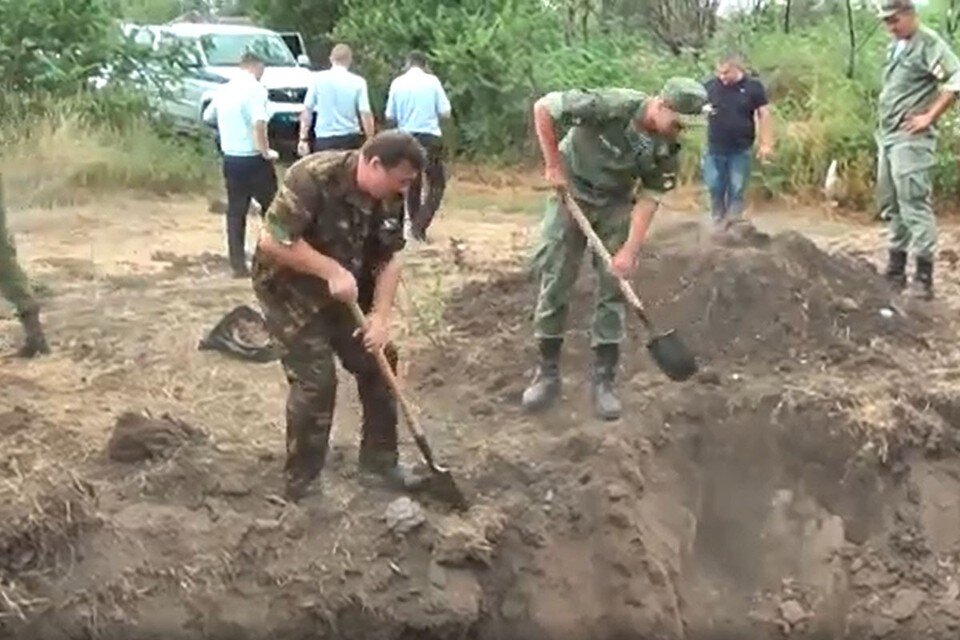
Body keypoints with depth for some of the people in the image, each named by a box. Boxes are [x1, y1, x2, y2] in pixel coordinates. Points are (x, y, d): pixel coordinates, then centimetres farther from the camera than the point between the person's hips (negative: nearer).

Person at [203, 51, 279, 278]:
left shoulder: (224, 89, 9)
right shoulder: (255, 88, -12)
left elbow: (208, 117, 23)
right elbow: (258, 124, -25)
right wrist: (266, 151, -15)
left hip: (231, 158, 6)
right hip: (253, 159, -6)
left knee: (236, 211, 9)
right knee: (271, 207, 8)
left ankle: (238, 265, 9)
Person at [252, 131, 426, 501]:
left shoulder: (389, 199, -8)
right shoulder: (313, 178, -30)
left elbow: (389, 260, -3)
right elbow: (272, 240, -32)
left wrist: (380, 317, -14)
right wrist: (332, 271, -32)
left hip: (346, 288, 7)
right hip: (289, 287, -7)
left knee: (379, 360, 6)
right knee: (315, 379, -13)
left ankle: (379, 458, 24)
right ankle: (302, 483, 2)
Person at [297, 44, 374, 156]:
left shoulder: (318, 79, 0)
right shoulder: (358, 82, -2)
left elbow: (307, 110, 0)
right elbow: (365, 114, -6)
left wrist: (303, 139, 5)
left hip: (324, 140, 0)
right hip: (350, 139, 0)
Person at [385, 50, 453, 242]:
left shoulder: (398, 83, 2)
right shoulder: (432, 81, -3)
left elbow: (389, 117, 4)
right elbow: (445, 112, -3)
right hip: (430, 137, -3)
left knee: (412, 184, 15)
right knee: (436, 184, 4)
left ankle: (415, 225, 20)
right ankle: (420, 225, -12)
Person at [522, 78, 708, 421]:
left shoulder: (667, 148, -15)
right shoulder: (612, 106, -30)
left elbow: (649, 198, -10)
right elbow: (543, 108, -23)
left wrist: (630, 251, -18)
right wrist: (554, 165, -18)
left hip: (616, 203, 3)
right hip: (571, 193, -3)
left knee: (614, 288, -1)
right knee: (554, 283, -2)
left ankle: (603, 379, 8)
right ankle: (547, 372, 12)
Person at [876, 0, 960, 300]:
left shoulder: (929, 44, -10)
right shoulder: (894, 47, 16)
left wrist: (930, 117, -16)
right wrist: (882, 127, 16)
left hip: (910, 139, -9)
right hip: (887, 136, 9)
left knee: (914, 205, -11)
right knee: (891, 205, 13)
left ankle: (924, 278, -11)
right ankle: (896, 269, 22)